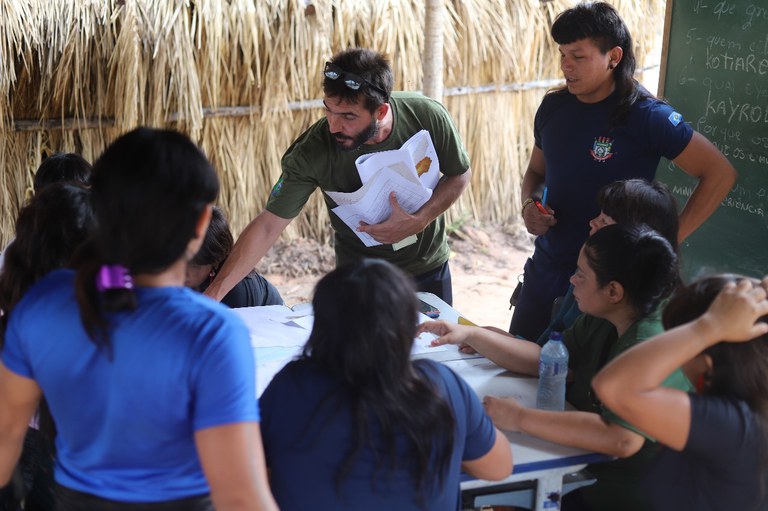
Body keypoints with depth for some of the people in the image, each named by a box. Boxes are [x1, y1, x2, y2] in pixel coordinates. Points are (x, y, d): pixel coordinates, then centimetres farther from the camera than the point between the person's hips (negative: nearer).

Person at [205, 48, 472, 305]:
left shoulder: (428, 117, -23)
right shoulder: (311, 151, -27)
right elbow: (267, 225, -24)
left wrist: (419, 222, -23)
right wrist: (214, 293, -31)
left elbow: (460, 175, -6)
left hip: (429, 269, 2)